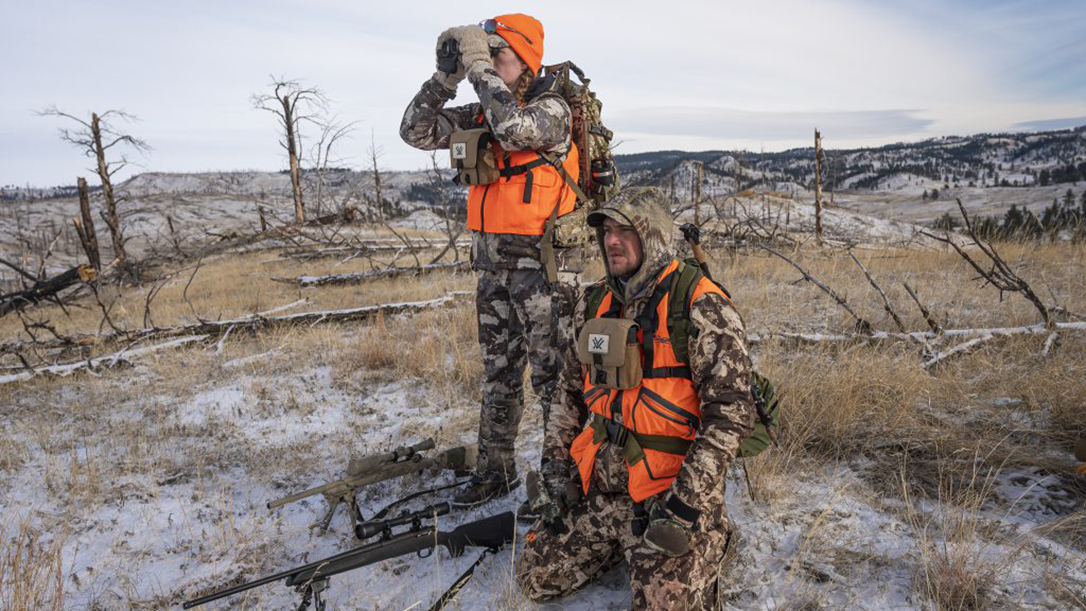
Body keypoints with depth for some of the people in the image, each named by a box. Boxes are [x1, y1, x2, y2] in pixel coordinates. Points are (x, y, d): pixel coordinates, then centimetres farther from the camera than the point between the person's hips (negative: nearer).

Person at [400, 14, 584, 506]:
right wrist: (447, 76, -1)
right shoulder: (482, 114, 12)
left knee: (552, 374, 0)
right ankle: (496, 469, 30)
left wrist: (478, 64, -16)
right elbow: (416, 132, 9)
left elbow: (514, 127, -28)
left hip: (543, 266, -7)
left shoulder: (551, 107, -6)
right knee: (498, 374, 15)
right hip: (492, 266, 7)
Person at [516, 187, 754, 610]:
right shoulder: (597, 304, 6)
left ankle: (709, 543, 15)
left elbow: (730, 412, -18)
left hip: (667, 491, -6)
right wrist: (554, 467, 7)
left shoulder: (702, 307, -15)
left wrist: (685, 505, -21)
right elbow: (569, 390, 14)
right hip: (597, 488, 6)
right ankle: (624, 543, 26)